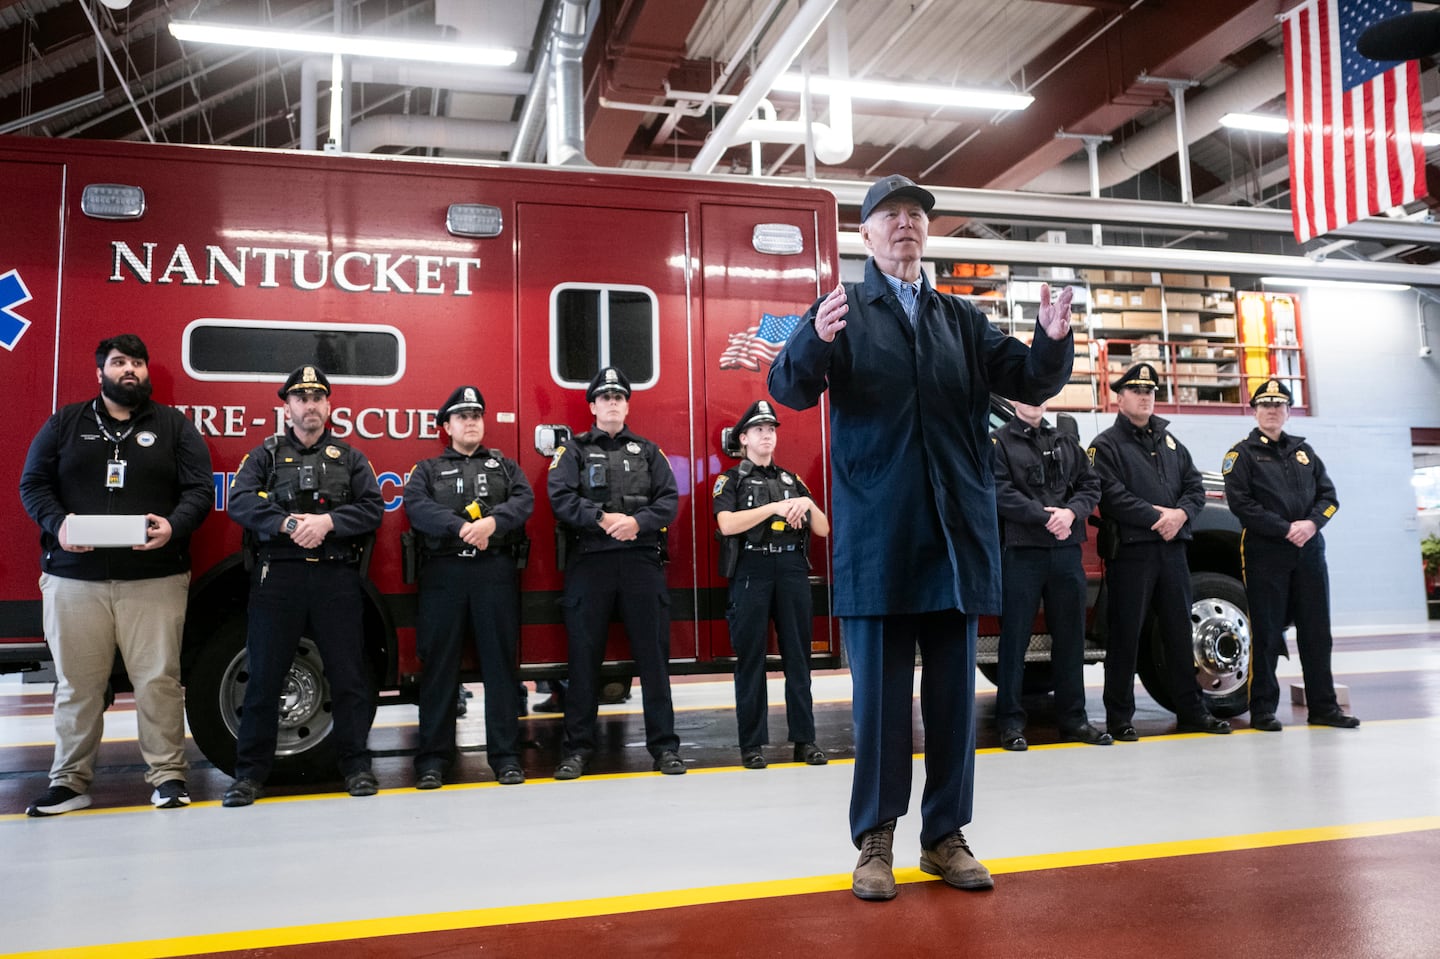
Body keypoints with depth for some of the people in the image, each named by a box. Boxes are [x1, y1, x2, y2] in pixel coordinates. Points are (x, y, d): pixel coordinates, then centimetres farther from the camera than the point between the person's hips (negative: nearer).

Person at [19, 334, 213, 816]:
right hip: (73, 578, 1)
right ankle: (70, 780, 18)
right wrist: (58, 524, -11)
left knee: (158, 680, -2)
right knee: (77, 684, 6)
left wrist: (173, 527, -16)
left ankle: (167, 773, 8)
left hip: (154, 578, -1)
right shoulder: (64, 423, 13)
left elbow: (199, 488, 3)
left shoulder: (174, 425, 9)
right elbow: (32, 484, 9)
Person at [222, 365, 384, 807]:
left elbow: (373, 507, 1)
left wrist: (328, 521, -14)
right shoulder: (266, 455, 11)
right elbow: (240, 501, -4)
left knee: (348, 675, 3)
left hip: (337, 576, 1)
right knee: (264, 675, 2)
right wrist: (287, 524, -19)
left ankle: (356, 763, 13)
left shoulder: (350, 457, 13)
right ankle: (251, 770, 12)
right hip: (278, 576, 0)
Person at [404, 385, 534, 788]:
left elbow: (524, 501, 1)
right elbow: (418, 507, -5)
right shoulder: (427, 471, 15)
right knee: (439, 663, 1)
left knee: (500, 661, 0)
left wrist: (492, 522, -19)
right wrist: (463, 529, -19)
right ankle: (433, 757, 7)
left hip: (496, 572, 1)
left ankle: (505, 754, 6)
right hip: (443, 573, 0)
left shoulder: (505, 466, 19)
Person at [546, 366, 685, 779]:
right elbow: (560, 497, -5)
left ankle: (664, 744, 10)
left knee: (653, 653, 2)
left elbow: (669, 500, 4)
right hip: (589, 561, -1)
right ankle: (577, 748, 12)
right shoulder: (574, 450, 10)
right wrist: (602, 519, -17)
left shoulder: (647, 451, 15)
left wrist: (638, 521, -14)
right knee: (584, 655, 2)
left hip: (642, 560, 1)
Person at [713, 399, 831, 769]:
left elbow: (823, 529, 13)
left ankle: (804, 739, 11)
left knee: (797, 656, 4)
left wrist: (807, 504, -7)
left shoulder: (791, 480, 18)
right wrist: (774, 507, -15)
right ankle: (752, 743, 6)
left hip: (792, 571, 4)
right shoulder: (731, 479, 6)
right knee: (751, 658, 0)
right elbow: (727, 524, -12)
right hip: (751, 571, -3)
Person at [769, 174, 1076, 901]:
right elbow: (790, 389, -10)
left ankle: (945, 835, 22)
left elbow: (1030, 381, 6)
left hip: (955, 531, 4)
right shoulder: (843, 309, 4)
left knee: (954, 691, 9)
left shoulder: (962, 319, 15)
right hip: (876, 535, -3)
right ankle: (875, 841, 15)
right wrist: (815, 340, -31)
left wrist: (1054, 340, -16)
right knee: (880, 692, 3)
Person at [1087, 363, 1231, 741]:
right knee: (1125, 635, -2)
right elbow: (1113, 496, -13)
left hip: (1172, 549, 6)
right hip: (1130, 551, -6)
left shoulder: (1170, 442, 20)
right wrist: (1157, 516, -16)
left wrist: (1180, 514, -7)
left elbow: (1195, 487, 13)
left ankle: (1191, 711, 21)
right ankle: (1119, 717, 6)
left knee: (1179, 631, 11)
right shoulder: (1106, 445, -1)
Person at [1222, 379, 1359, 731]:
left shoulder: (1303, 450, 17)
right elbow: (1241, 503, -10)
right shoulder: (1243, 453, 1)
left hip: (1309, 549, 5)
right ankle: (1263, 710, 5)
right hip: (1265, 552, -5)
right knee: (1266, 633, -2)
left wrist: (1311, 523, -9)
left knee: (1316, 632, 7)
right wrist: (1286, 529, -15)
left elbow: (1328, 494, 11)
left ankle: (1323, 707, 16)